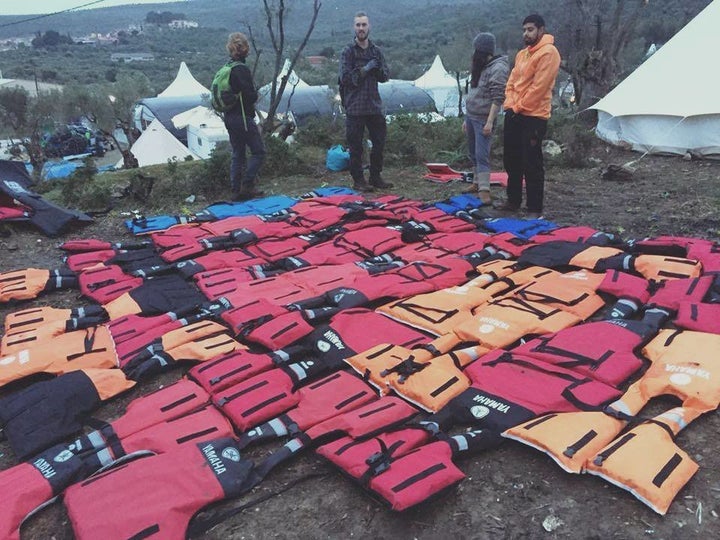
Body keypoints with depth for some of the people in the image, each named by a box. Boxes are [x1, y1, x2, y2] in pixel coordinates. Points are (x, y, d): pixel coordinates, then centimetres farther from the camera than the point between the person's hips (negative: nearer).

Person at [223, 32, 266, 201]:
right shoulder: (242, 70, -16)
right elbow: (251, 96, -20)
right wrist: (255, 93, 2)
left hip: (229, 117, 9)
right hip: (243, 118, -9)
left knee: (237, 154, 14)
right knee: (258, 152, 1)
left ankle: (236, 190, 17)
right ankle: (246, 187, -2)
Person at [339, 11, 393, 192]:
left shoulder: (376, 51, 11)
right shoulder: (348, 51, -3)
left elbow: (386, 76, 11)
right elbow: (345, 77, -11)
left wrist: (377, 69, -9)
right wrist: (365, 70, -15)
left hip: (374, 105, 5)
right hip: (355, 107, -5)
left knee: (379, 142, 9)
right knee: (356, 146, 0)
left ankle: (375, 177, 21)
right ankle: (358, 180, 10)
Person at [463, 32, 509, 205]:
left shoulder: (498, 68, -13)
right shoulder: (481, 67, 15)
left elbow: (498, 98, -19)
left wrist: (490, 121, -24)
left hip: (482, 119, -9)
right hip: (470, 116, 9)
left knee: (482, 155, -13)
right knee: (473, 153, 13)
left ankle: (484, 191, -15)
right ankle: (478, 184, 23)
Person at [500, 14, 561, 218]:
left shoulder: (548, 52, -10)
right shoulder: (522, 54, 17)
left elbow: (539, 87, -17)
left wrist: (519, 107, -12)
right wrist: (510, 104, 1)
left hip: (533, 117, -9)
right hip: (513, 115, 9)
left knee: (532, 166, -6)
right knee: (511, 161, 14)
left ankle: (535, 209, 2)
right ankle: (513, 201, 27)